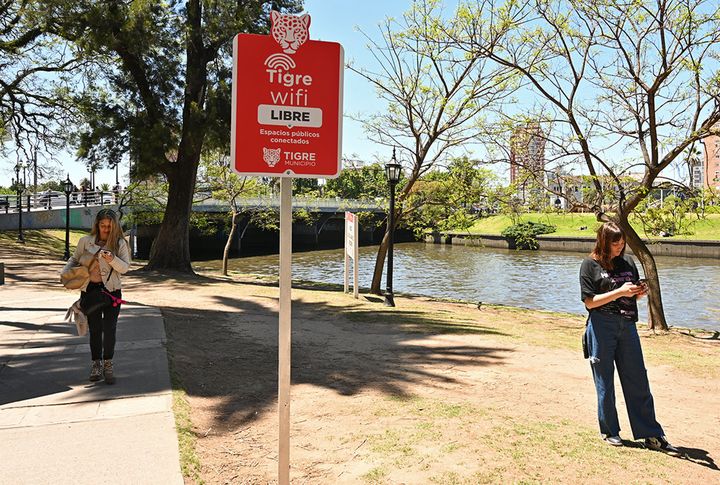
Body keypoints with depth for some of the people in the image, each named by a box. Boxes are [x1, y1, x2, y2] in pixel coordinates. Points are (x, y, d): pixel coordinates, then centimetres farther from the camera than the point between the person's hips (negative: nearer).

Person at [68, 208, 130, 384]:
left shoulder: (120, 243, -1)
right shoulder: (85, 241, 3)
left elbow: (125, 268, -7)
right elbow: (74, 260, 14)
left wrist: (112, 260, -25)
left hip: (111, 290, -2)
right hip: (90, 289, 2)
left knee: (109, 328, -6)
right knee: (95, 329, 9)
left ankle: (108, 365, 6)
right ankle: (96, 363, 23)